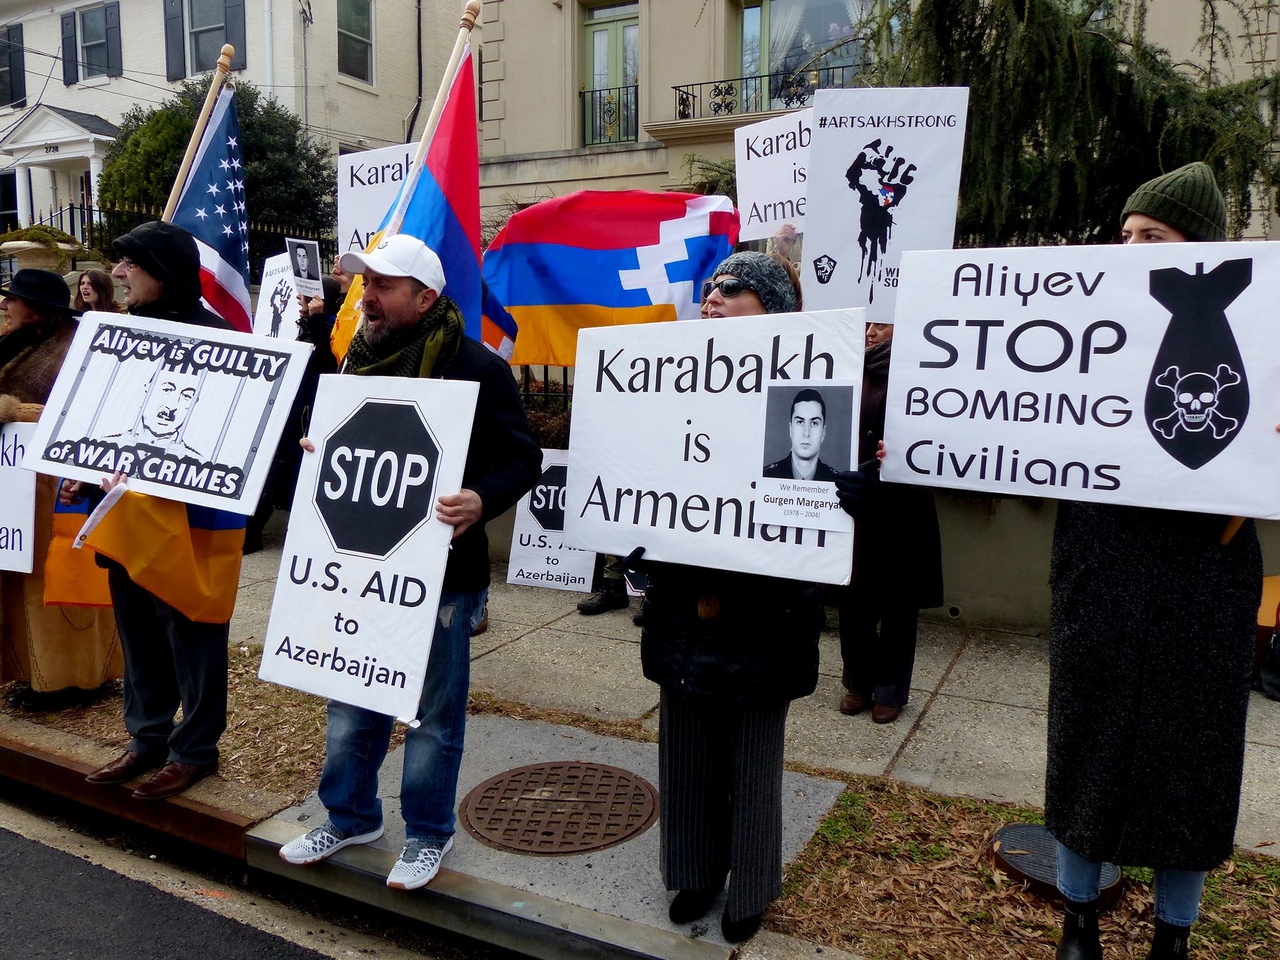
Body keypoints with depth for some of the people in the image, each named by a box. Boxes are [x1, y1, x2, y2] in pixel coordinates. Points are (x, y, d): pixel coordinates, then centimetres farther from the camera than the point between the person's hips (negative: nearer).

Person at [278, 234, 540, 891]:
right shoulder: (357, 359, 10)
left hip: (439, 572, -6)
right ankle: (350, 816, 39)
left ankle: (428, 834, 28)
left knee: (433, 712, 8)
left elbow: (522, 459, -15)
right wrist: (316, 451, 3)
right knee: (351, 700, 19)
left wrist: (481, 500, -33)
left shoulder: (473, 367, -13)